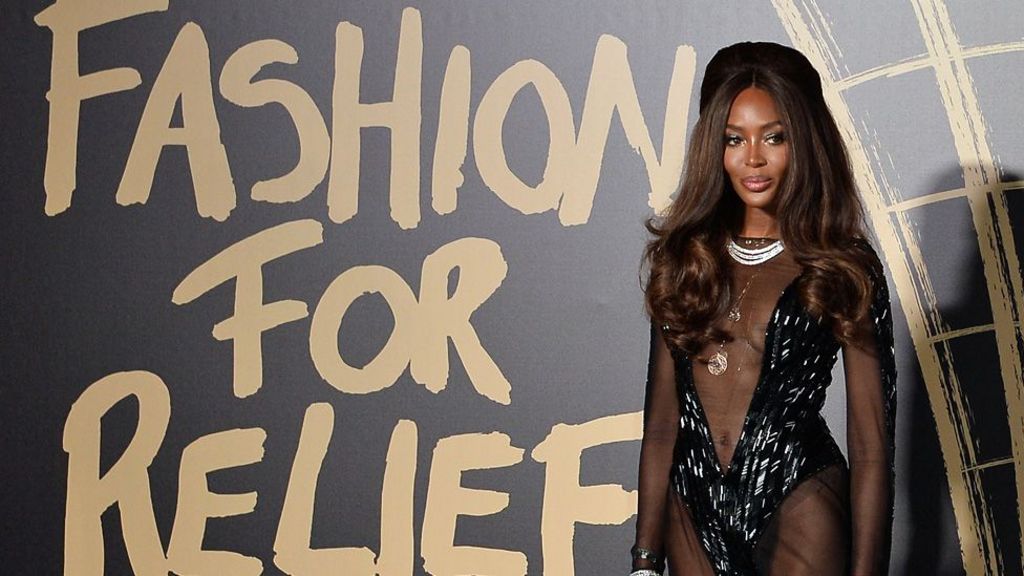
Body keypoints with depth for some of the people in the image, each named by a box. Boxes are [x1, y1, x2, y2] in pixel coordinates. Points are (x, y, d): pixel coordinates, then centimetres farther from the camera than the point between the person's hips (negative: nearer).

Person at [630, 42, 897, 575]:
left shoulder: (842, 266, -2)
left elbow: (870, 443, -5)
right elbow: (661, 418, 7)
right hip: (692, 507, 4)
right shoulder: (685, 256, 7)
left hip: (797, 501, -3)